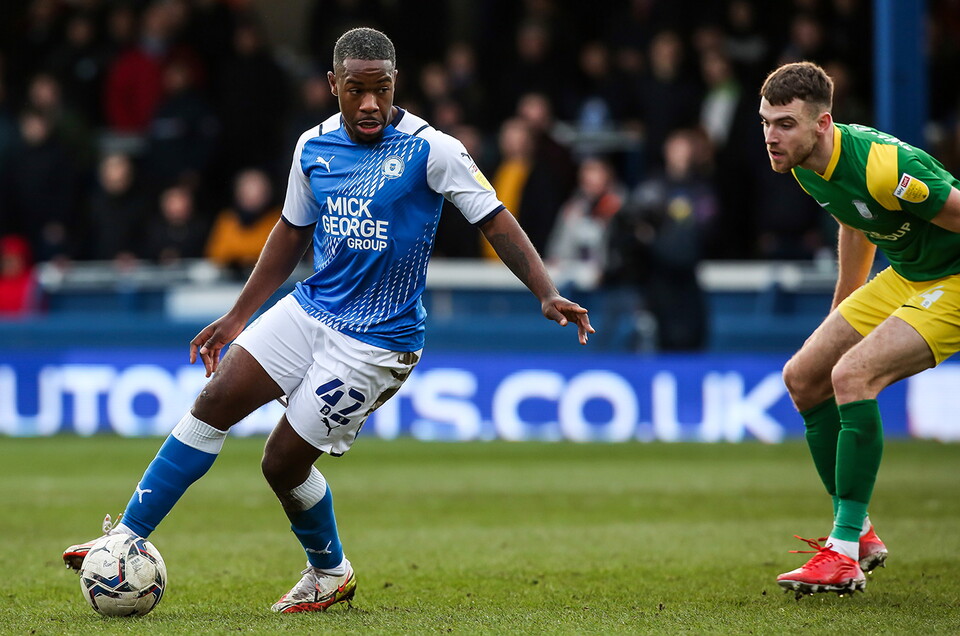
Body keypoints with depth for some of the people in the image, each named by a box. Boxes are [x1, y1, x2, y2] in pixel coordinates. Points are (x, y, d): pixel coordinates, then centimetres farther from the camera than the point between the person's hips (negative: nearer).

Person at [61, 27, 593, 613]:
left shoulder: (430, 149, -15)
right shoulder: (314, 147, 3)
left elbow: (496, 220, -12)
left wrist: (548, 294, -22)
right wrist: (236, 318, 17)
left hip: (376, 339, -5)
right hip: (309, 308, 5)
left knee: (283, 464, -4)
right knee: (214, 402, -6)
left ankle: (330, 573, 24)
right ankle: (129, 539, 2)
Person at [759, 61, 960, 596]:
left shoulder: (882, 166, -33)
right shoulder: (805, 166, -4)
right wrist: (844, 305, 26)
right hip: (906, 276, 10)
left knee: (852, 375, -26)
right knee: (803, 378, 7)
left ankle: (844, 554, -20)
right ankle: (860, 534, 17)